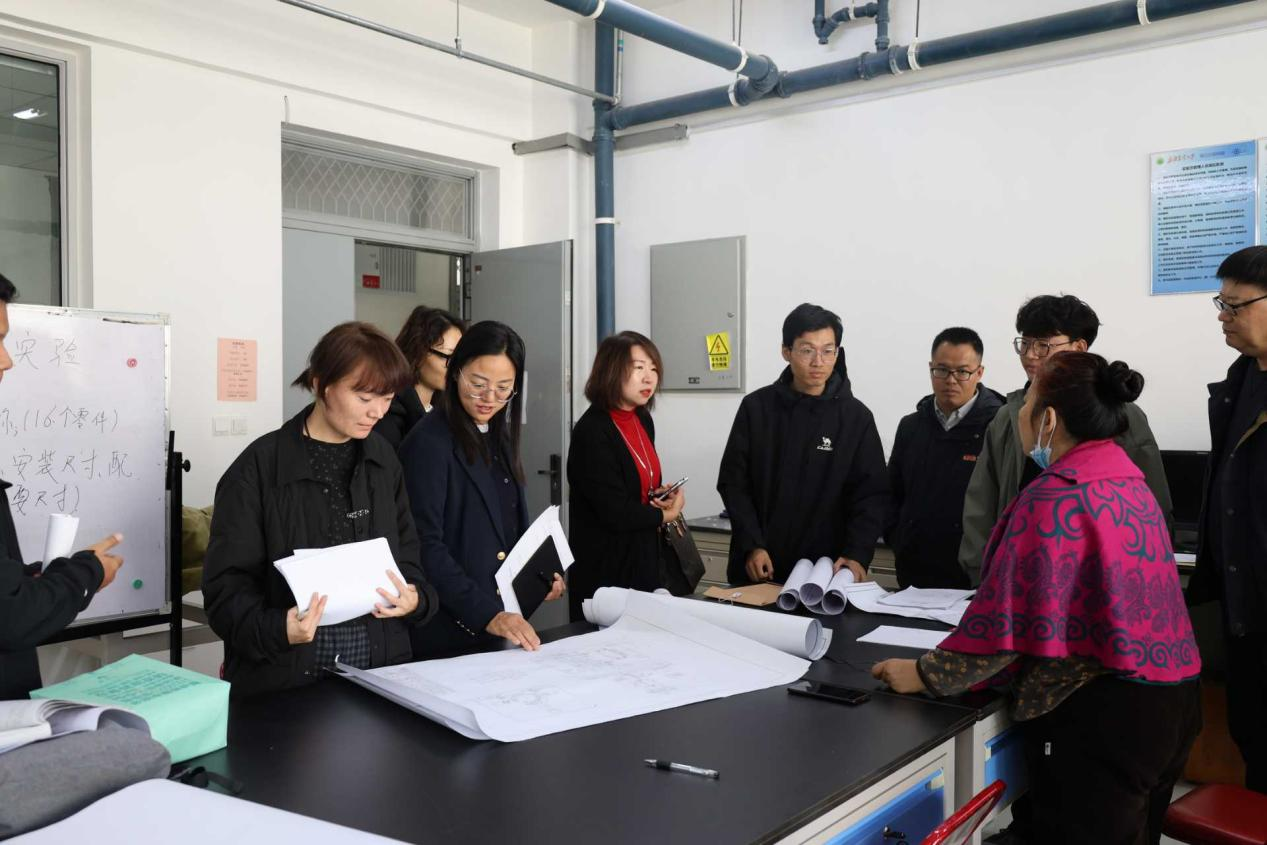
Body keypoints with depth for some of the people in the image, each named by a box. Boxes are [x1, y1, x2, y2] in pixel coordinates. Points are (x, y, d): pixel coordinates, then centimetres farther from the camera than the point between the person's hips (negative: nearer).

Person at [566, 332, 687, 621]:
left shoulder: (643, 420, 7)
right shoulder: (592, 432, -18)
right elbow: (615, 514, -22)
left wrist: (663, 494, -1)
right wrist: (666, 514, -5)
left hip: (649, 560, 8)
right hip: (609, 570, -8)